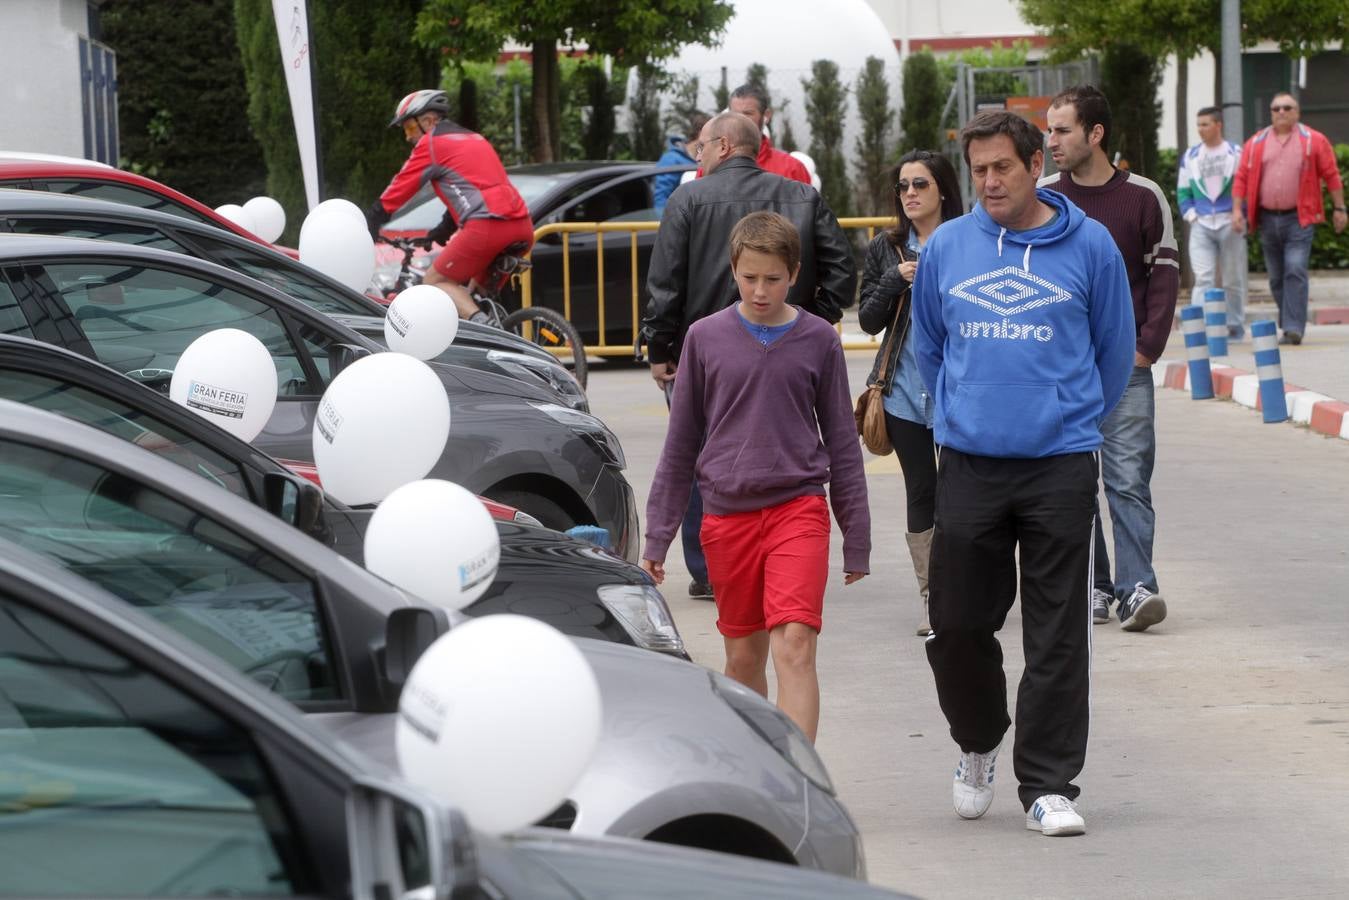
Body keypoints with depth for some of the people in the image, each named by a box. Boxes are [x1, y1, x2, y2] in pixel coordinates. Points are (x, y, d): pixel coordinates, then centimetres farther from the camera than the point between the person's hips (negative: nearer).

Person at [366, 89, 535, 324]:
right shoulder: (475, 139, 30)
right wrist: (442, 231, 46)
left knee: (435, 281, 5)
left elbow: (399, 189, 6)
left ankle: (483, 326, -18)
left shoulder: (432, 144, 5)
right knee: (477, 293, 24)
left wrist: (367, 228, 14)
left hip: (487, 225, -8)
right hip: (523, 227, 8)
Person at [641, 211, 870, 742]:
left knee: (794, 648, -15)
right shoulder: (705, 338, 3)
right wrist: (657, 537, 7)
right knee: (743, 657, 10)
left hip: (799, 507, -2)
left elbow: (841, 441, 9)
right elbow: (680, 444, 9)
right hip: (727, 514, 2)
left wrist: (857, 539, 9)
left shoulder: (818, 340, 2)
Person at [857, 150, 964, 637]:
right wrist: (895, 280, -9)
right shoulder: (886, 248, 9)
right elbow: (868, 319, 6)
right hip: (904, 391, 3)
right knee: (921, 490, 5)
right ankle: (930, 597, 13)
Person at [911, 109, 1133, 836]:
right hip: (968, 466, 2)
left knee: (1056, 635, -1)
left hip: (1061, 465, -2)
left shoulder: (1088, 246, -1)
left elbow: (1114, 349, 10)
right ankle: (977, 743, 31)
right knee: (958, 624, 5)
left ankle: (1048, 784, 6)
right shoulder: (946, 247, 5)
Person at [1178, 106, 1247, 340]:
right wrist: (1190, 215, 0)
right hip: (1201, 225, 1)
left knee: (1233, 280, 6)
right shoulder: (1190, 157, 9)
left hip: (1231, 224, -1)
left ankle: (1235, 325, 18)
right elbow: (1183, 191, 12)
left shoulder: (1236, 154, 1)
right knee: (1202, 278, -9)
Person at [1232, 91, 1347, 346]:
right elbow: (1241, 179, 7)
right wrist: (1237, 210, -3)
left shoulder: (1314, 141, 1)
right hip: (1267, 218, 4)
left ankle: (1294, 329, -17)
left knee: (1295, 272, -14)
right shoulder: (1256, 144, 8)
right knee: (1277, 277, 9)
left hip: (1299, 218, -4)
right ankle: (1287, 324, 21)